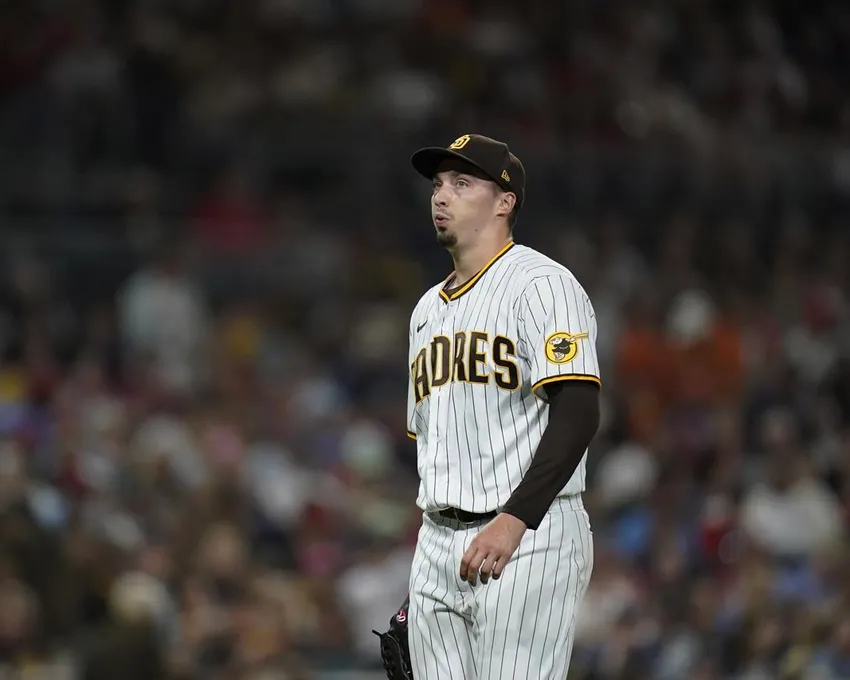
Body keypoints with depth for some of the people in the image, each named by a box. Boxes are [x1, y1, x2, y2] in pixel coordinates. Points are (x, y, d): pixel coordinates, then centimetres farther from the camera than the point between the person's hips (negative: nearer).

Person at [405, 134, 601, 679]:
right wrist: (423, 573, 21)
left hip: (526, 545, -8)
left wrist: (513, 522, -27)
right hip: (439, 545, 8)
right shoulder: (429, 309, 21)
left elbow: (578, 414, -17)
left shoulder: (541, 283, -6)